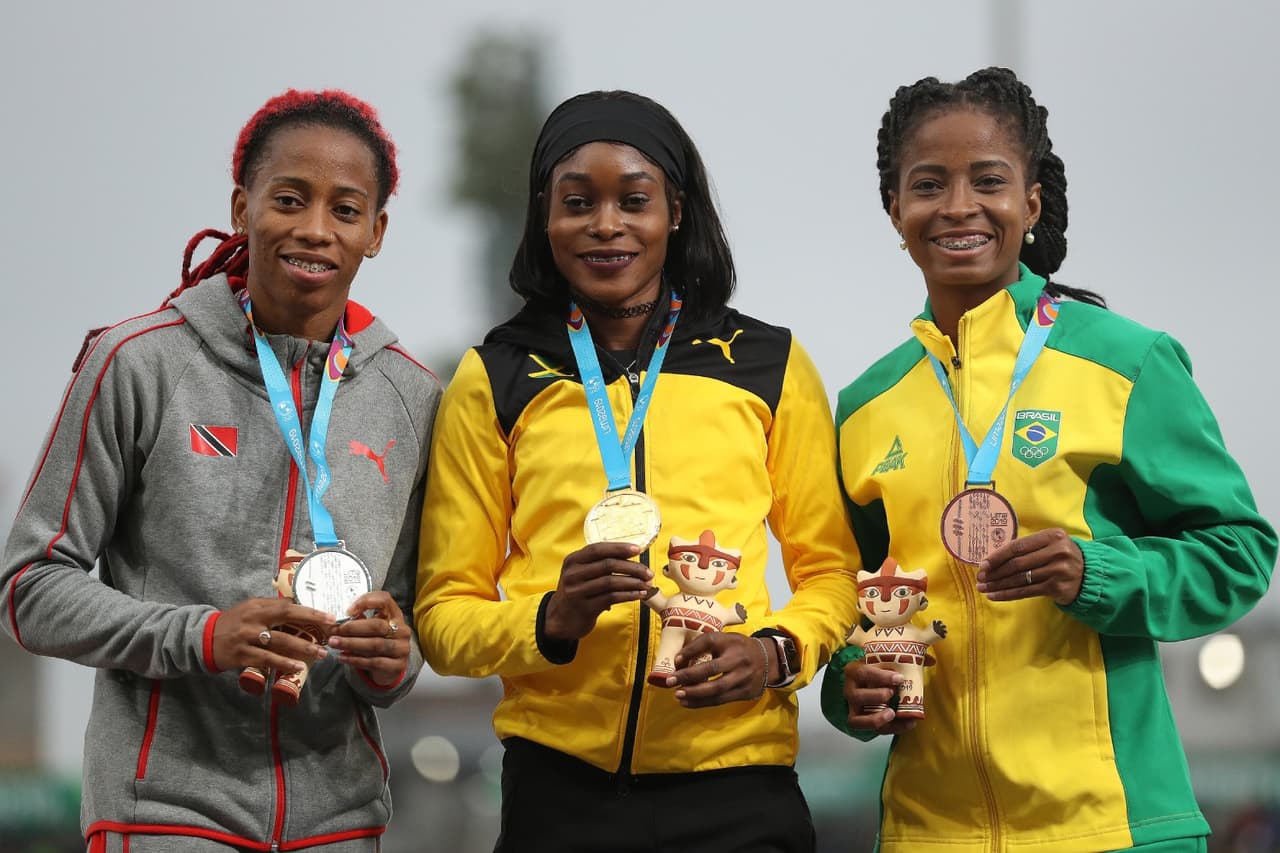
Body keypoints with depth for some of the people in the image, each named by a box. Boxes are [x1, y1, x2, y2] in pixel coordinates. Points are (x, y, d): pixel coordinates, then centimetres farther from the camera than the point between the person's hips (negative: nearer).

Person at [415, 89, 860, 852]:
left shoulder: (769, 367, 8)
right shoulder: (496, 381, 7)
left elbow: (828, 571, 13)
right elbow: (445, 612, 6)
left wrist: (775, 653, -7)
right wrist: (552, 620, -13)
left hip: (735, 787, 0)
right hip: (560, 787, 0)